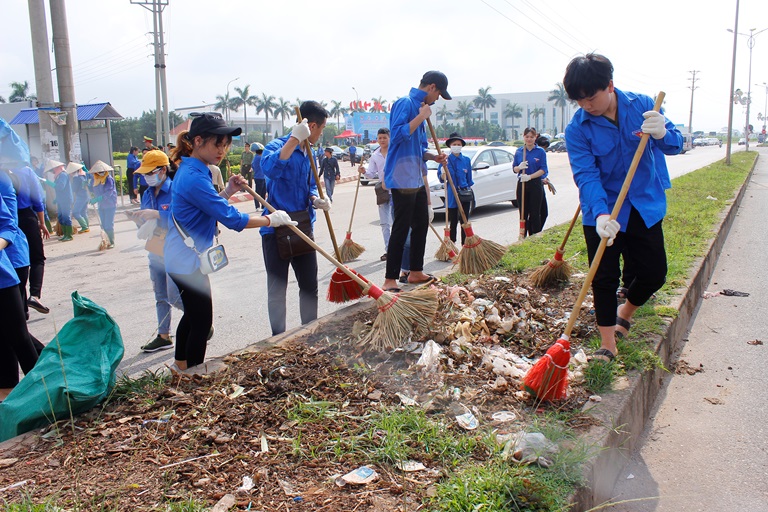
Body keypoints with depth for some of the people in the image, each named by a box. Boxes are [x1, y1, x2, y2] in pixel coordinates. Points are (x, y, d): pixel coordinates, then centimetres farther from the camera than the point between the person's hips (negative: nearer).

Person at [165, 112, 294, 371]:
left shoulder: (190, 171, 8)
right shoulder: (194, 177, -25)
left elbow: (209, 207, 19)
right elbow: (231, 219, -26)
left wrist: (227, 192, 4)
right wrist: (270, 219, -15)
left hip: (184, 259, 10)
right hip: (189, 261, -10)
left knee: (193, 314, 24)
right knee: (201, 320, 2)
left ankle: (180, 365, 42)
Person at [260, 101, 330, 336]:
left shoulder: (308, 154, 11)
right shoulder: (276, 145, -12)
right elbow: (270, 168, -35)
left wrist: (316, 200, 0)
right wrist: (295, 139, -34)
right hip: (276, 230, -7)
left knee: (310, 286, 14)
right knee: (277, 290, 5)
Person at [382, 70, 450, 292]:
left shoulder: (419, 107, 18)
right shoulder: (404, 103, -10)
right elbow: (396, 135, -24)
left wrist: (432, 157, 10)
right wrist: (422, 117, -17)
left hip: (417, 178, 10)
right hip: (402, 179, -10)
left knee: (422, 224, 14)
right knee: (401, 229, -8)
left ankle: (416, 272, 27)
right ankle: (390, 280, -2)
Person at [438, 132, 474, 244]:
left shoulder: (466, 160, 8)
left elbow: (469, 179, 14)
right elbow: (441, 179, -2)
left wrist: (470, 193, 13)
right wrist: (443, 173, -23)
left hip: (465, 195, 2)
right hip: (451, 195, -2)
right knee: (453, 222, 3)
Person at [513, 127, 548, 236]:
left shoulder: (541, 152, -1)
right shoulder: (519, 151, 8)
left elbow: (543, 170, -5)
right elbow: (514, 168, 10)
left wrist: (530, 176, -19)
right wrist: (519, 167, -13)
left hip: (535, 184, -3)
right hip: (522, 184, 3)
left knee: (535, 214, 0)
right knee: (523, 213, 7)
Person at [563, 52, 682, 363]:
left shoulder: (642, 105, -5)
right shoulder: (577, 129, -12)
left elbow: (675, 145, -7)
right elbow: (586, 175, -22)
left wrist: (662, 133, -32)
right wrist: (600, 214, -38)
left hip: (645, 208, 3)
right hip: (602, 213, -2)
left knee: (654, 274, 6)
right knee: (604, 279, 0)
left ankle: (625, 313, 37)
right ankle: (607, 345, 14)